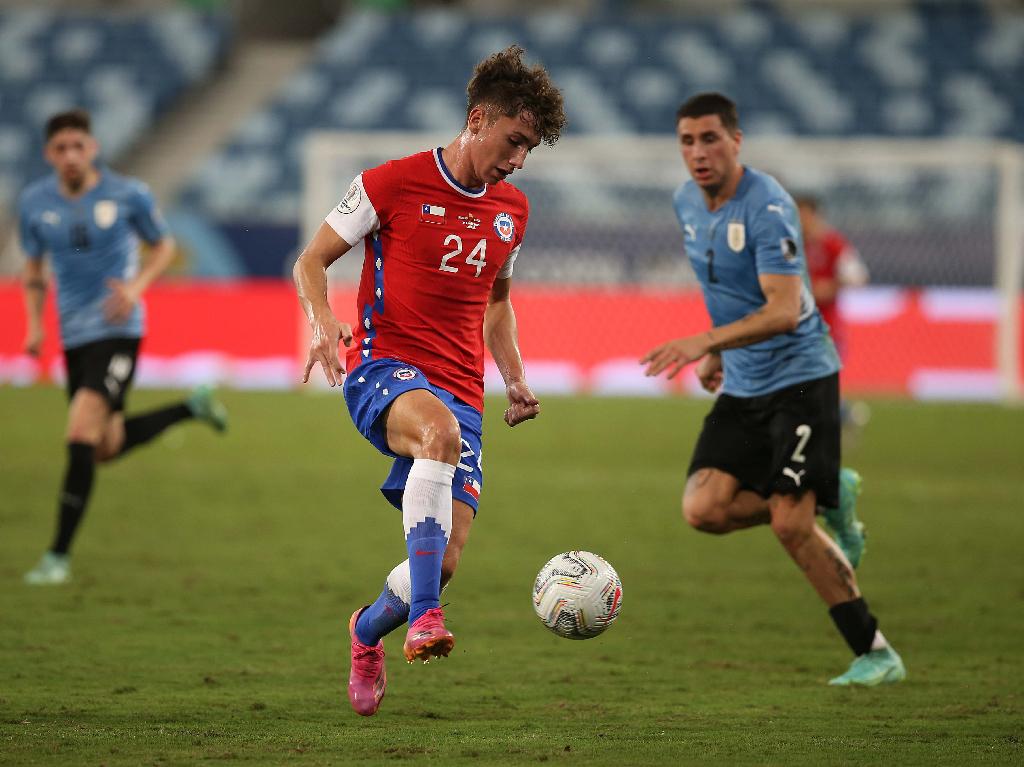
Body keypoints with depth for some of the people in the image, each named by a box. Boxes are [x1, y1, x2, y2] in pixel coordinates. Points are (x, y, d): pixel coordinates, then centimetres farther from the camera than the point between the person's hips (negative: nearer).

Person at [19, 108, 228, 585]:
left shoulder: (129, 195, -9)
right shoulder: (34, 203, 0)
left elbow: (163, 246, 6)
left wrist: (136, 286, -12)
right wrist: (35, 325, 0)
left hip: (117, 330, -5)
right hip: (73, 335, 5)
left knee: (81, 435, -19)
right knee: (106, 448, 13)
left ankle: (58, 555, -13)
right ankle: (192, 409, 38)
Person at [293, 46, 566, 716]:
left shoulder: (513, 210, 15)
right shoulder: (393, 184, -2)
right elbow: (312, 261, 4)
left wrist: (515, 377, 15)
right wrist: (323, 322, -16)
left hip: (462, 396, 5)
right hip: (383, 370, -5)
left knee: (445, 559, -7)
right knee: (441, 432, -41)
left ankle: (368, 631, 28)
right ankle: (424, 617, -44)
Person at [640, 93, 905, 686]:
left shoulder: (767, 208, -20)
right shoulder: (688, 203, 6)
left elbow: (783, 310, -28)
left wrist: (706, 342, -38)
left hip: (799, 376, -7)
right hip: (742, 388, 7)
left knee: (789, 524, -13)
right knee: (704, 509, -10)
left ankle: (876, 654, 0)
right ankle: (826, 501, 14)